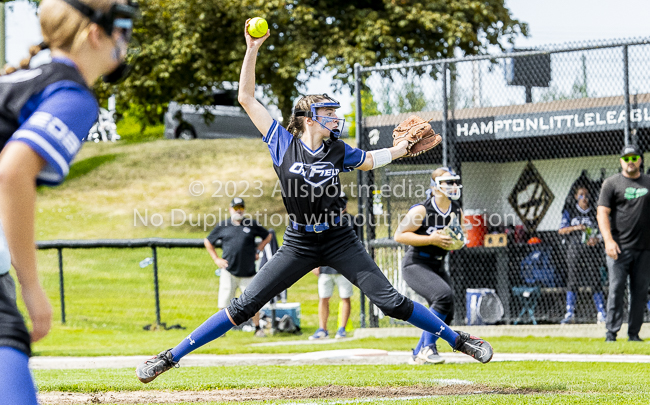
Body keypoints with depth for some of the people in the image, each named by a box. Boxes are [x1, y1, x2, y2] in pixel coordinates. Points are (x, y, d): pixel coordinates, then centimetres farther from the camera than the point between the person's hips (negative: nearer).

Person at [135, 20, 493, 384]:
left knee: (391, 302, -5)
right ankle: (172, 357, -2)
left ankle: (457, 339, 7)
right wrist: (252, 51, -8)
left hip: (340, 240, 1)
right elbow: (247, 98, -3)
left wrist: (405, 147, 11)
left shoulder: (337, 151, 2)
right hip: (300, 244, -1)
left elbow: (370, 160, 24)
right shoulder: (284, 143, -4)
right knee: (244, 307, -7)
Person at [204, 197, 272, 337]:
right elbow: (207, 242, 17)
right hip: (228, 272, 0)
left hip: (248, 272, 0)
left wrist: (258, 251, 9)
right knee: (224, 303, -2)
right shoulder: (222, 226, 7)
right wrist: (216, 259, 8)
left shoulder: (252, 225, 6)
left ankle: (257, 328, 13)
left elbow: (267, 236, 20)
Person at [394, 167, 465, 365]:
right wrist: (431, 239, -24)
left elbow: (459, 237, 18)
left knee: (446, 314, 6)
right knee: (444, 295, -30)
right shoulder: (422, 210, -17)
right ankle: (428, 347, -21)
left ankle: (419, 354, 24)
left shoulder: (457, 211, 3)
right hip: (415, 265, -8)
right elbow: (399, 235, -16)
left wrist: (458, 243, -8)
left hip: (437, 266, 8)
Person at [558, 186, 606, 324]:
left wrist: (596, 239, -12)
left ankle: (601, 314, -1)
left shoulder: (595, 213, 11)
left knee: (595, 281, -5)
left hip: (592, 250, 0)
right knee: (572, 282, -4)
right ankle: (569, 315, 0)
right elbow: (561, 230, -1)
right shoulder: (569, 212, 9)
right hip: (574, 250, 0)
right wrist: (575, 227, -18)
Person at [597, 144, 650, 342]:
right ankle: (611, 333, -4)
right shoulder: (611, 183, 3)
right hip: (619, 248, -3)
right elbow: (602, 213, -3)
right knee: (616, 290, -6)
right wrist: (608, 240, -16)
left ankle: (634, 333, 10)